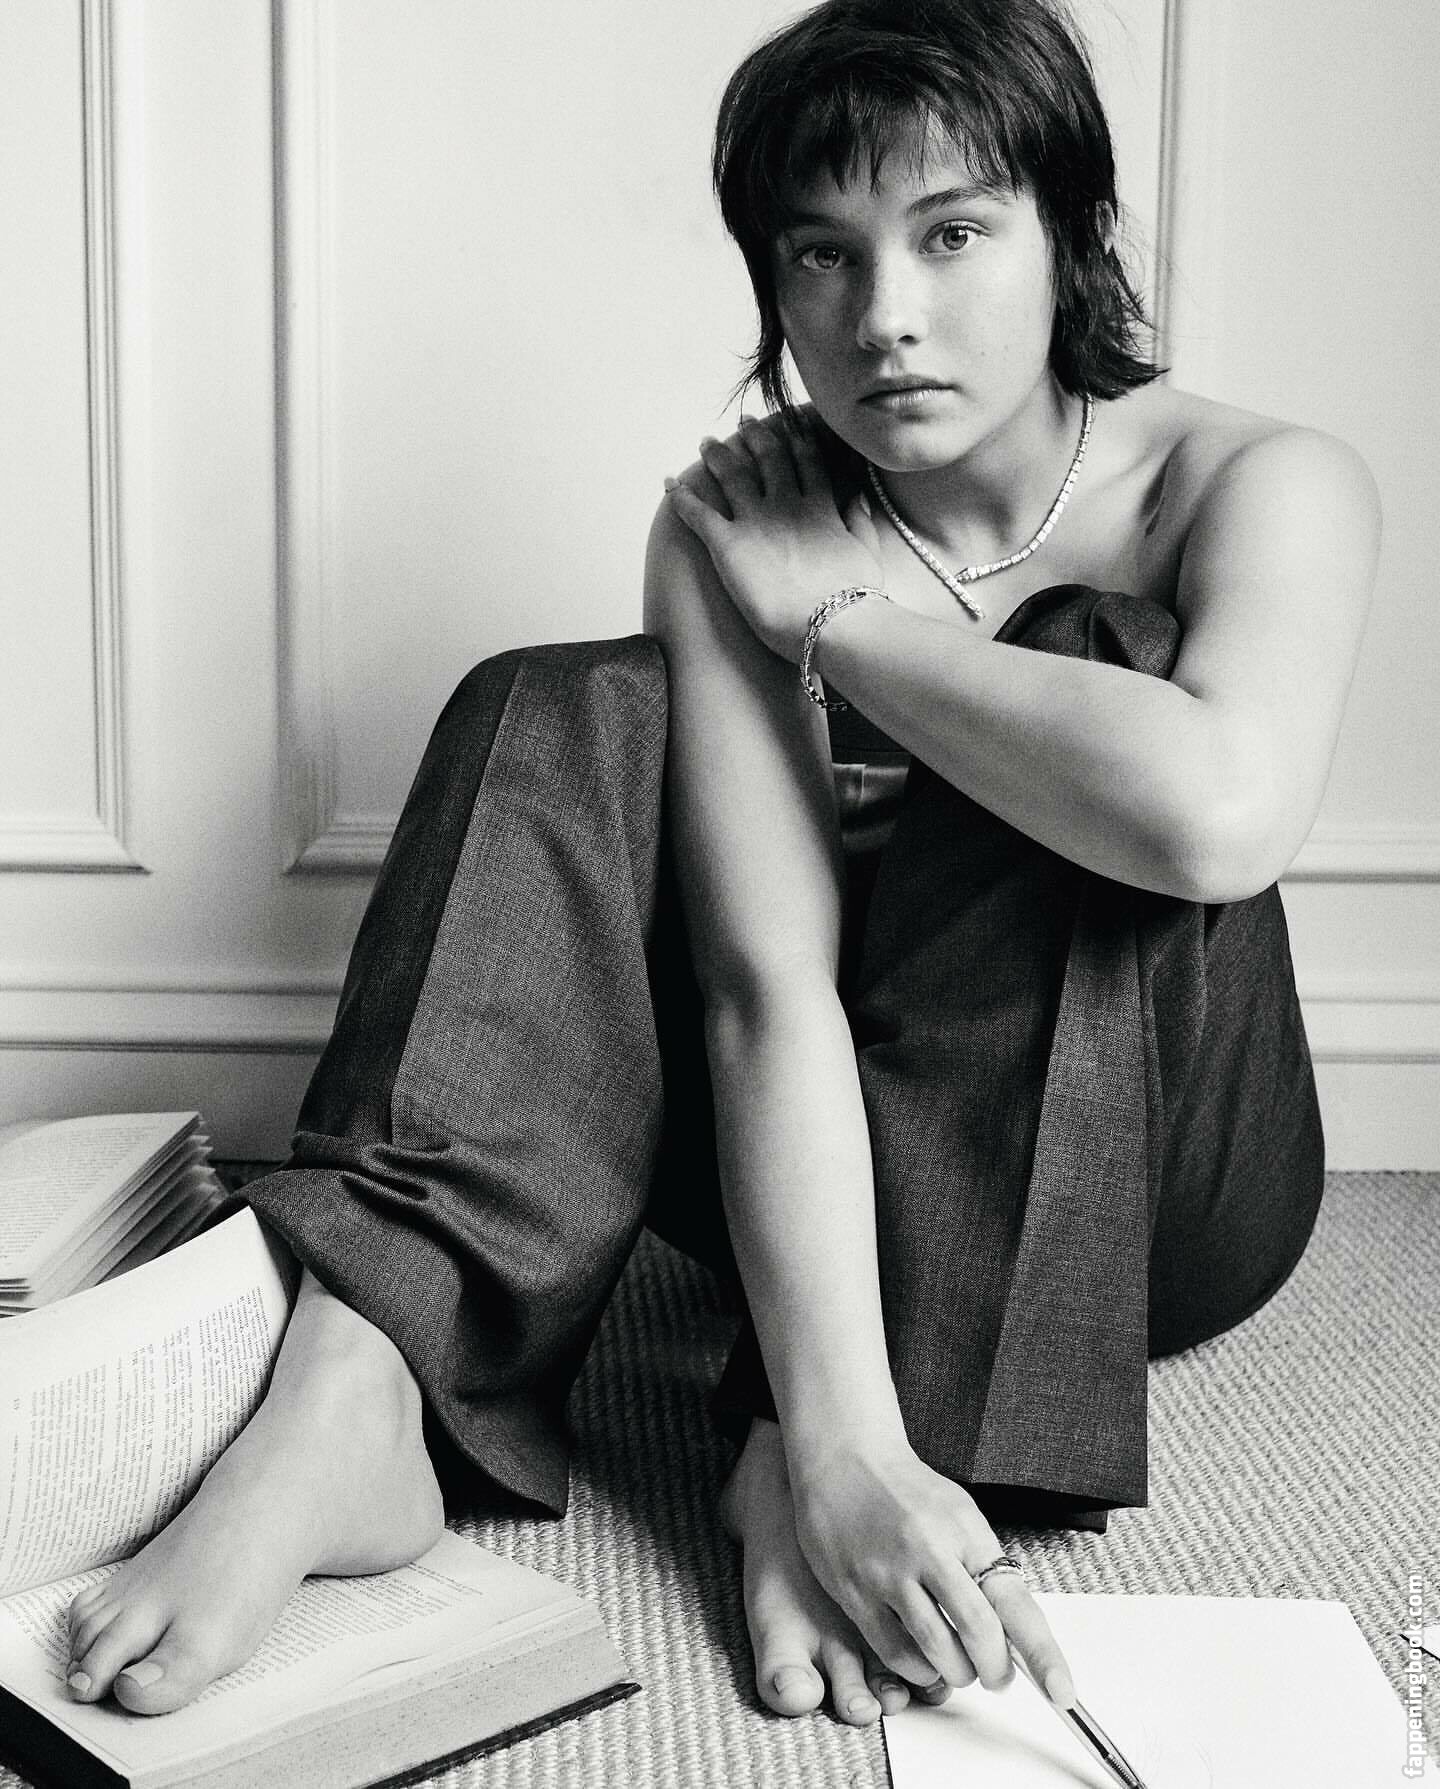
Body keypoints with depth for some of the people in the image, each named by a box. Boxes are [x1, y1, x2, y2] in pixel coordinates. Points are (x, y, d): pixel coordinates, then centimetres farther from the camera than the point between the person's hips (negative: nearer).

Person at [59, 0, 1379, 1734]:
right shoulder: (737, 524, -11)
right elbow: (767, 986, -25)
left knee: (1074, 728, -28)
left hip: (1157, 1178, -1)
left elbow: (1218, 812, -37)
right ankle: (353, 1388, -35)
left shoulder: (1260, 485, -14)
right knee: (555, 723, -19)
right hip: (835, 1175, 2)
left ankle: (792, 1459, -32)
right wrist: (844, 1439, -37)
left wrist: (839, 620, -23)